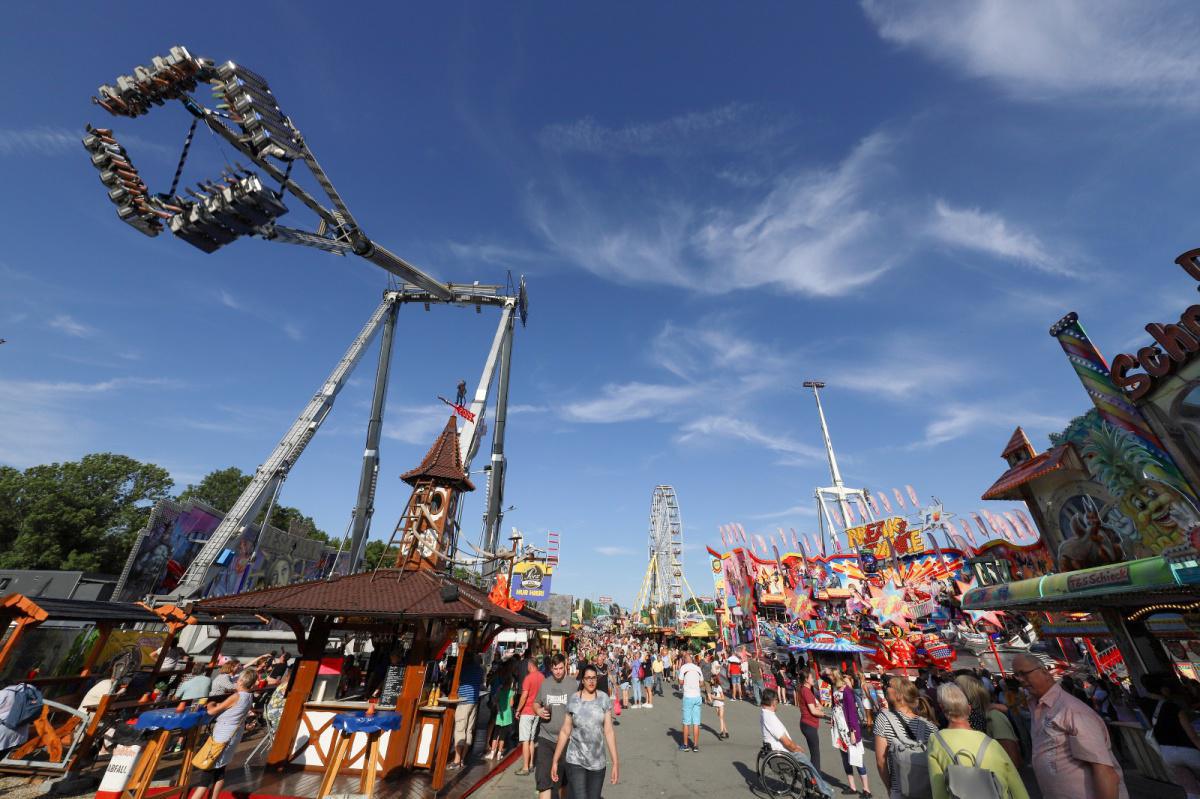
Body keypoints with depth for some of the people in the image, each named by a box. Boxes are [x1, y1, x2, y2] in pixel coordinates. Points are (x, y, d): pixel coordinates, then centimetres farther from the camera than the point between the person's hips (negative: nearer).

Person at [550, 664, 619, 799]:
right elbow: (565, 732, -1)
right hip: (575, 761, -1)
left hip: (597, 762, 2)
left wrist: (615, 762, -7)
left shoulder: (604, 699, -7)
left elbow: (609, 731, -6)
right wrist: (555, 760, 1)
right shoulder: (573, 700, -8)